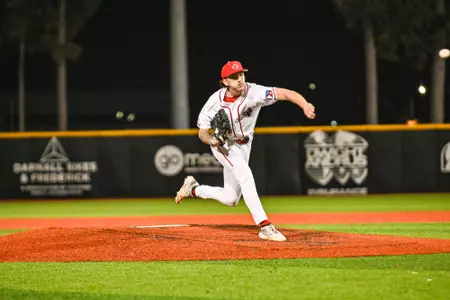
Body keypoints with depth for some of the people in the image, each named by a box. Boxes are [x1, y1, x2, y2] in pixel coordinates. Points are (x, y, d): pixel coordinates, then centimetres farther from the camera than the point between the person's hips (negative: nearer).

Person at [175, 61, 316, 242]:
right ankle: (265, 226, -29)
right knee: (246, 177, -29)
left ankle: (193, 189, 34)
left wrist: (305, 105, -56)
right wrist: (211, 140, -36)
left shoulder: (253, 92, -24)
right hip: (223, 145, -4)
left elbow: (285, 93, -38)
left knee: (231, 200, 9)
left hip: (243, 146, 4)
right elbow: (202, 132, -12)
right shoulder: (215, 101, -22)